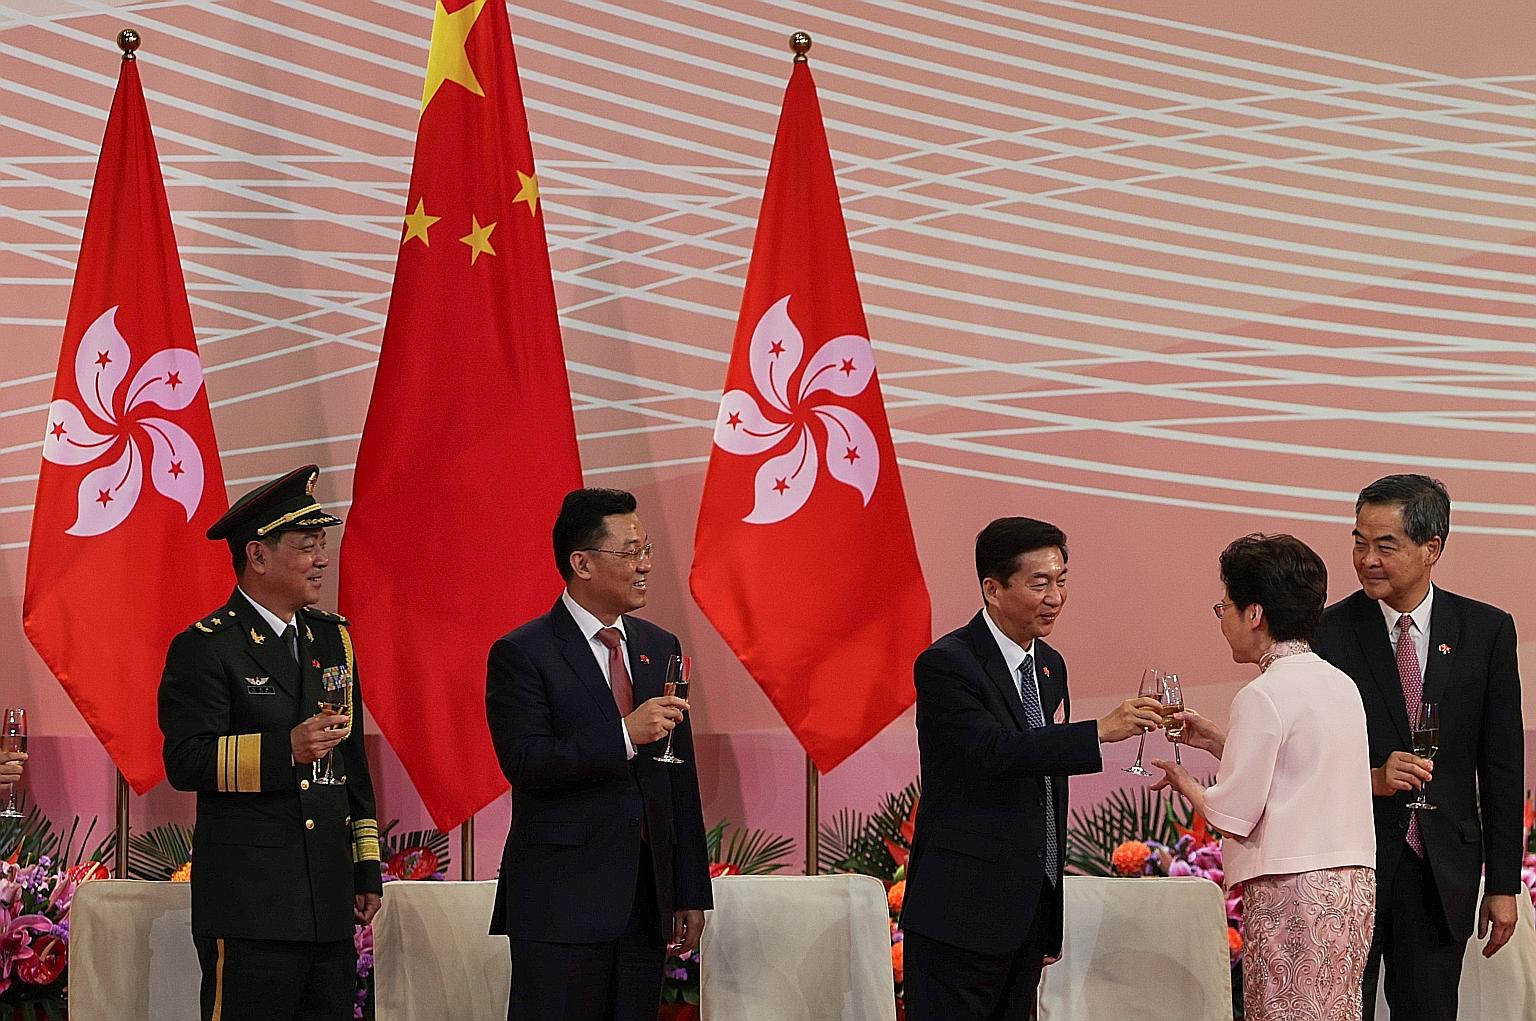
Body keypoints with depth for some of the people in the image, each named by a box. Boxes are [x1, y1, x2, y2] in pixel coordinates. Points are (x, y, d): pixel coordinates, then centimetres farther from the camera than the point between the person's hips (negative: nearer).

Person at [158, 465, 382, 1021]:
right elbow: (185, 762, -13)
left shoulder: (332, 638, 17)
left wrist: (367, 869, 19)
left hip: (330, 903, 7)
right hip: (250, 905, -7)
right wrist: (284, 750, -25)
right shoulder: (205, 648, -5)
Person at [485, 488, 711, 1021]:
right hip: (561, 901, -6)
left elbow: (681, 780, 16)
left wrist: (691, 893, 13)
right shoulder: (521, 654, -4)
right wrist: (624, 736, -24)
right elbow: (525, 764, -16)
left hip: (646, 899, 6)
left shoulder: (661, 648, 14)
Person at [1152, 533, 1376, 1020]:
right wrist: (1217, 741, 21)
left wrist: (1184, 782, 7)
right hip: (1353, 883, 8)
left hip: (1293, 889, -8)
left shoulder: (1263, 696, -12)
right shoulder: (1340, 684, 13)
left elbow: (1233, 816, -11)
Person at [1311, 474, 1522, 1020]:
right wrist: (1368, 778, -21)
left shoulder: (1486, 631, 2)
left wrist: (1503, 883, 2)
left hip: (1441, 872, 2)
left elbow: (1502, 767, 4)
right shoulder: (1327, 632, -3)